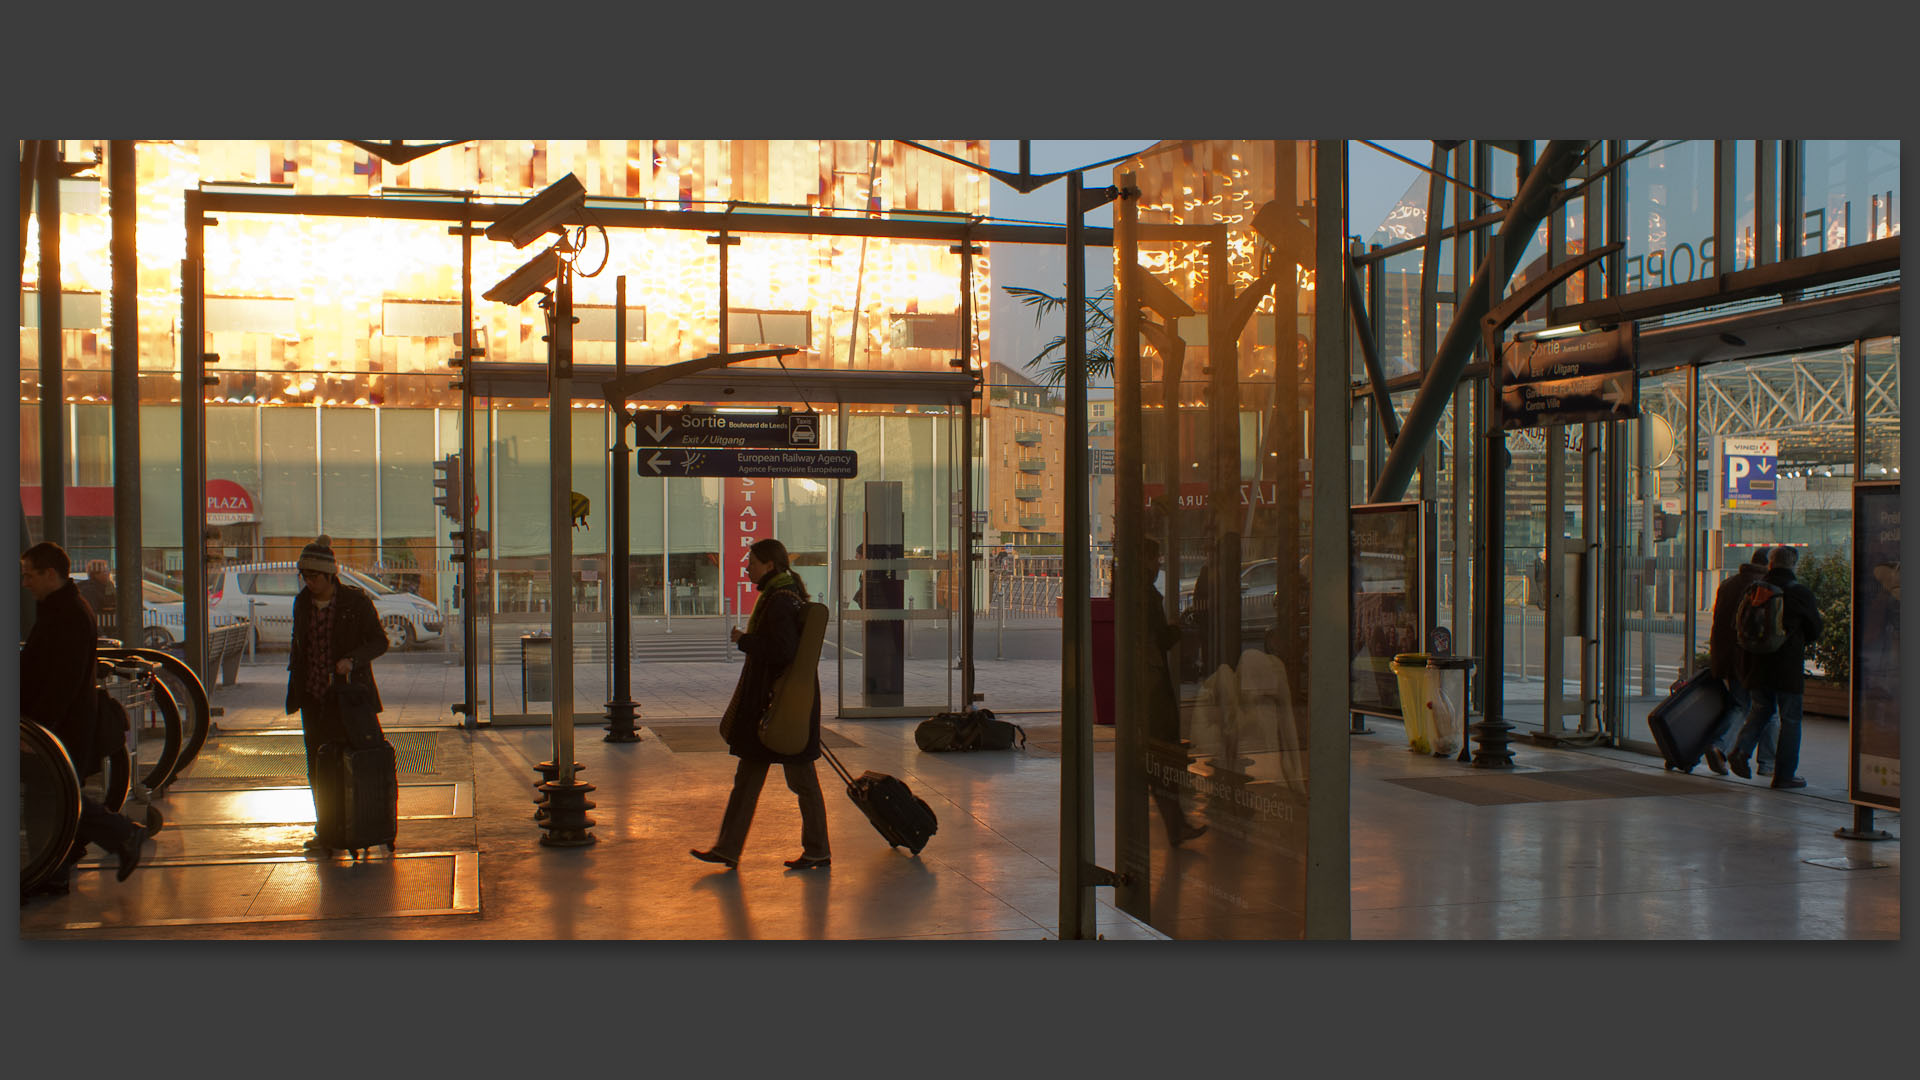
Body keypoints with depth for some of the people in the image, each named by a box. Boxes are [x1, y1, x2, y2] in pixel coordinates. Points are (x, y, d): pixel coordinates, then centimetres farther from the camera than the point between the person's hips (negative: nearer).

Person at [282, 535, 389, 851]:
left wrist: (351, 659, -21)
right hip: (313, 695, 5)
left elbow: (379, 641, -5)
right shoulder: (302, 602, 6)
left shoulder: (355, 600, -8)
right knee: (317, 764, 6)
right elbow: (298, 646, 17)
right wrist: (294, 688, 12)